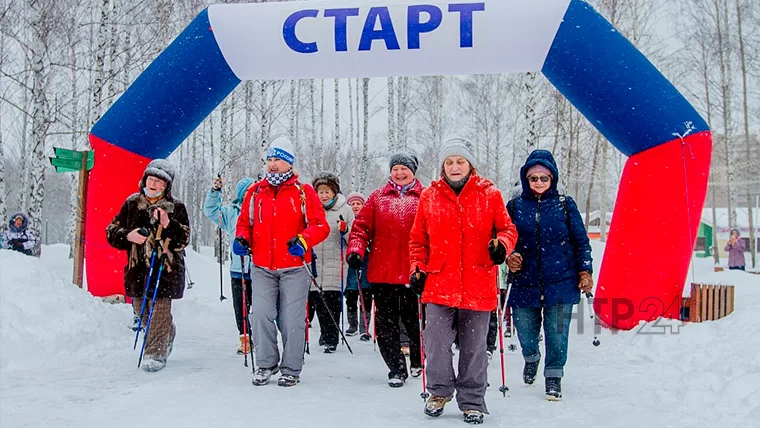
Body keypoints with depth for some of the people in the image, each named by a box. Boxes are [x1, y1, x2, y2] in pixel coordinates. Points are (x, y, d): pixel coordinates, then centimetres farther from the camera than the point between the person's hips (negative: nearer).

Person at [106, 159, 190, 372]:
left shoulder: (176, 207, -1)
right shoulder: (132, 203, 7)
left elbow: (184, 239, -8)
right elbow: (112, 231, 10)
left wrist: (168, 225, -24)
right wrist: (128, 236, -10)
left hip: (165, 268, -4)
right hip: (137, 266, 4)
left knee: (159, 309, -8)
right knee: (141, 309, 12)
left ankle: (156, 354, 1)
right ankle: (167, 334, 38)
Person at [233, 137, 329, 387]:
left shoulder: (303, 192, 1)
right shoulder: (255, 192, 11)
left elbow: (321, 226, -2)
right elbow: (244, 222, 19)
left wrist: (303, 240, -19)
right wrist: (241, 238, -2)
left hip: (294, 268, -2)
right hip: (262, 269, 3)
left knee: (292, 320, 1)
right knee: (260, 315, -3)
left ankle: (291, 369, 15)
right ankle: (266, 363, 16)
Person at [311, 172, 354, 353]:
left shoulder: (344, 209, 2)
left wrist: (345, 230, -17)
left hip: (335, 266, -2)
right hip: (314, 265, 3)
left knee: (332, 305, -2)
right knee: (318, 303, 7)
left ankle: (330, 340, 9)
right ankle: (325, 334, 24)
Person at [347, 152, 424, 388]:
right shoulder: (378, 197, 9)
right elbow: (362, 227, 7)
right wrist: (356, 249, -9)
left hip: (413, 271, -1)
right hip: (382, 271, 2)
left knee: (414, 319, 9)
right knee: (386, 322, 4)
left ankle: (418, 362, 34)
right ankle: (397, 369, 16)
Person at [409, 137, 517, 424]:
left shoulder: (489, 195, 3)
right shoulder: (429, 197, 7)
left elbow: (507, 228, 7)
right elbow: (418, 239, 13)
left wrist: (502, 244, -14)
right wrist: (417, 269, 2)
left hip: (478, 285, -1)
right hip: (439, 283, 1)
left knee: (474, 347, 8)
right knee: (437, 342, 1)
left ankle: (472, 401, 24)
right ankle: (439, 391, 26)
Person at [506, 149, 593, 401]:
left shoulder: (565, 204, 3)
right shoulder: (514, 206, 5)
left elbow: (581, 241, 7)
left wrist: (585, 271, 2)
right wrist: (509, 256, -9)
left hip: (561, 283, -1)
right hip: (524, 284, 1)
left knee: (557, 334, -1)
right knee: (525, 334, 8)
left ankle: (554, 376, 21)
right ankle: (531, 359, 42)